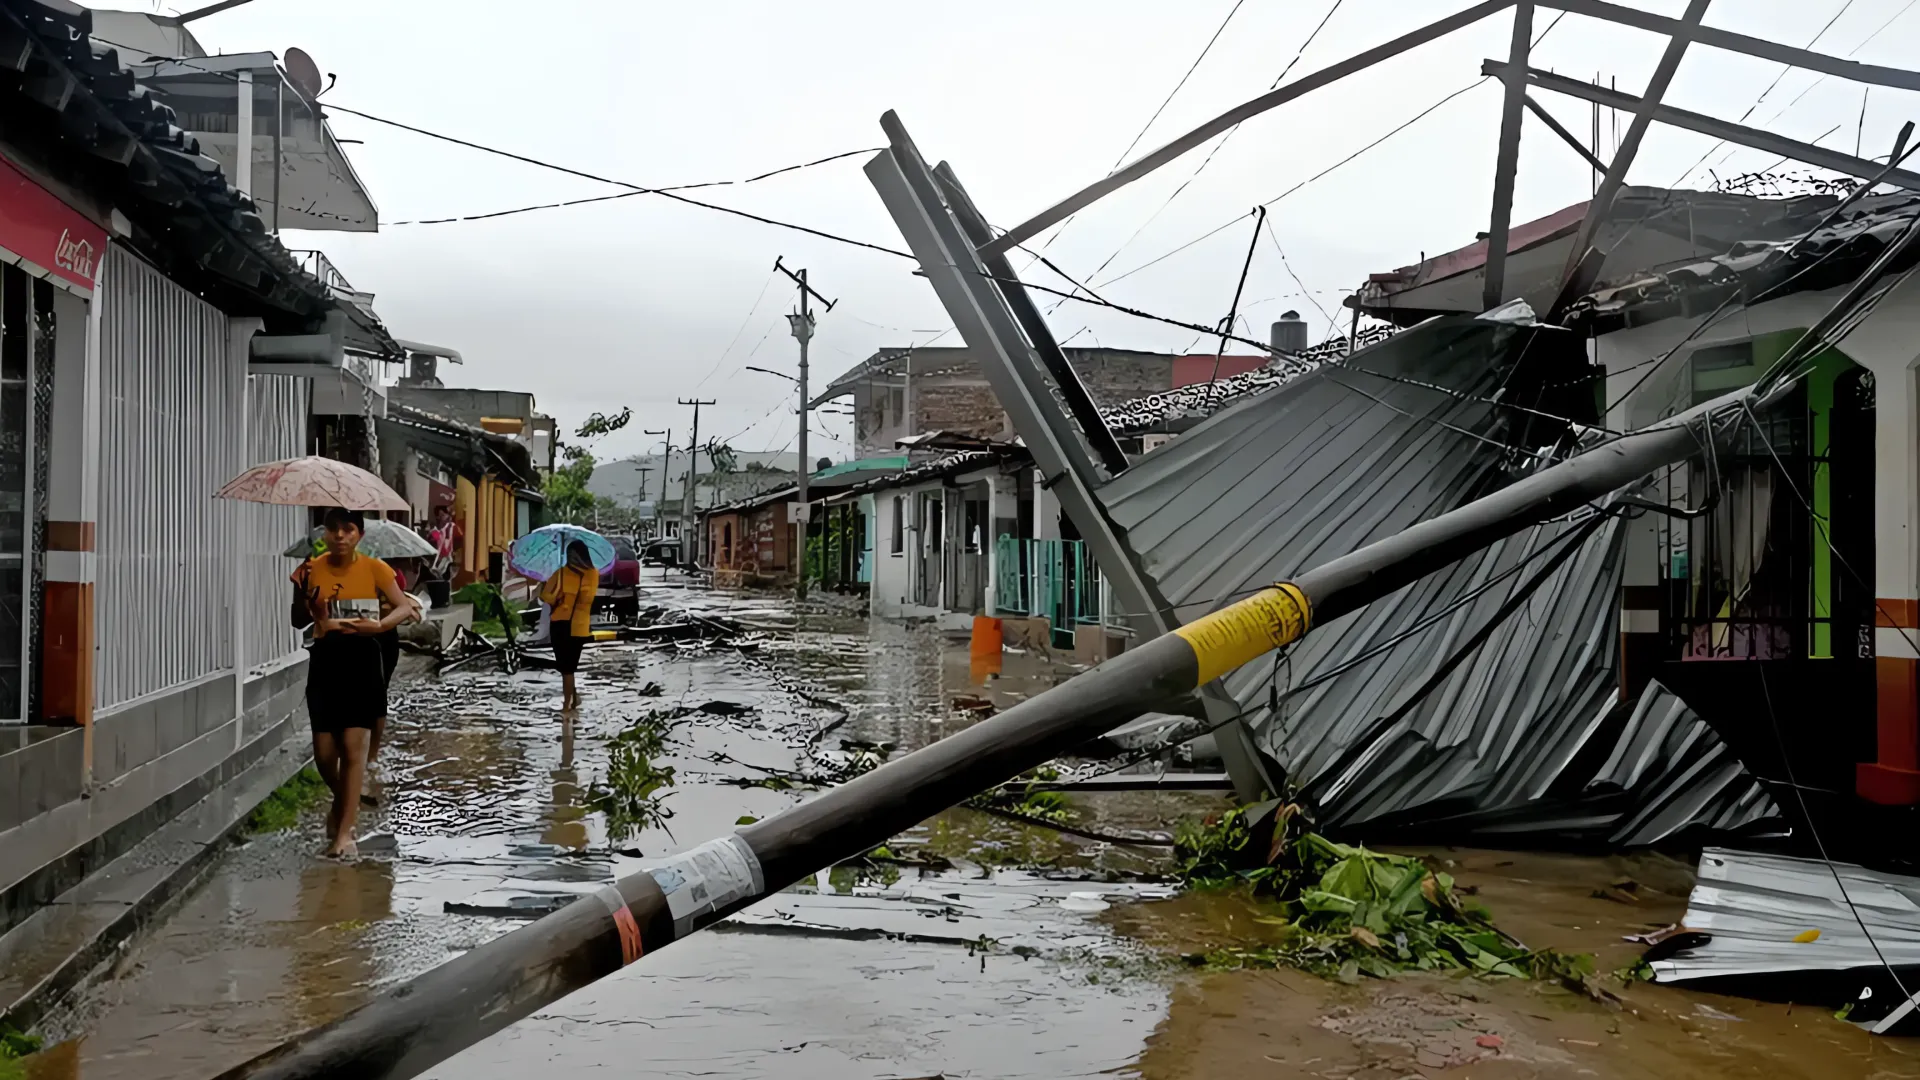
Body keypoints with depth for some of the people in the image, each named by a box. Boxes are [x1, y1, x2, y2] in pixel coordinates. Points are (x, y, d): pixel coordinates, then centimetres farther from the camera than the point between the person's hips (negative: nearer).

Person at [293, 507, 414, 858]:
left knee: (353, 747, -5)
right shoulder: (313, 570, 0)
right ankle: (344, 801, 36)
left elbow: (405, 607, 1)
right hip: (326, 661, 2)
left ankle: (344, 832, 3)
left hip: (363, 660, -2)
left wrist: (379, 625, -17)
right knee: (324, 752, 4)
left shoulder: (374, 569, -2)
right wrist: (303, 599, -21)